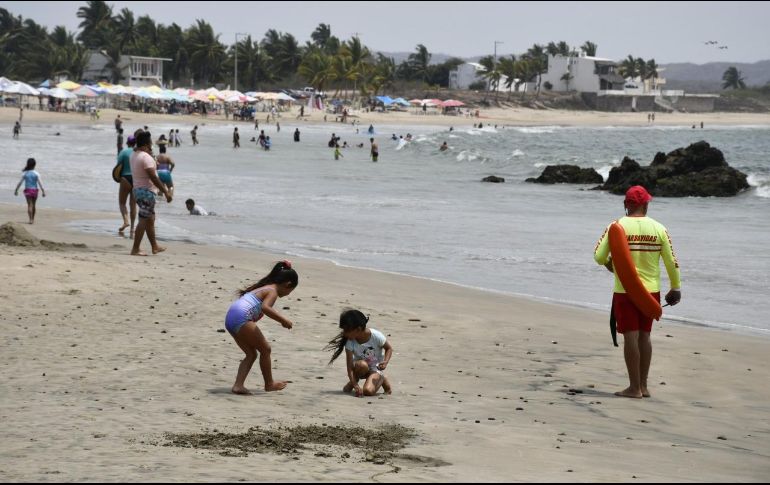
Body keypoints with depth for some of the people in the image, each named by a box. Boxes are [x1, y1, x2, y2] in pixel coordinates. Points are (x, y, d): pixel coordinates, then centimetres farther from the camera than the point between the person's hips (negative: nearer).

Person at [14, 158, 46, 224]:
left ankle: (31, 219, -16)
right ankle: (32, 219, 27)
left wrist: (16, 190, 7)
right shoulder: (36, 173, -6)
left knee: (29, 205, -2)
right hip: (34, 190, 0)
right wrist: (43, 191, -10)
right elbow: (40, 183, -12)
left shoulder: (25, 173, -4)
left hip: (27, 190, 0)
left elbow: (20, 183, -3)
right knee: (33, 205, 15)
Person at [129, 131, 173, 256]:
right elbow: (153, 177, -23)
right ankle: (135, 249, -8)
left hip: (138, 189, 10)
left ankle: (155, 247, 27)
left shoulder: (134, 155, 9)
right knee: (144, 220, -7)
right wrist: (166, 192, -19)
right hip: (147, 191, -10)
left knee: (150, 219, 18)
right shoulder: (146, 157, -19)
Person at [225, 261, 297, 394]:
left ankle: (238, 385, 4)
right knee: (265, 349, 7)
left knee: (251, 354, 17)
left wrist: (280, 319, 29)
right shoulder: (273, 291, -2)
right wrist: (283, 320, -15)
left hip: (230, 318, 9)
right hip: (241, 318, -9)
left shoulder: (265, 287, 25)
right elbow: (265, 307, -21)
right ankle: (269, 384, 18)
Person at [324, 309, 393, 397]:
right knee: (361, 365, -37)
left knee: (368, 391, -28)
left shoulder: (376, 336, -25)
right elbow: (350, 366, -24)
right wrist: (355, 386, -35)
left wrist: (385, 362, -26)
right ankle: (352, 383, -4)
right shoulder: (350, 342, -22)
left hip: (375, 368, -2)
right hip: (360, 369, 2)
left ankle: (382, 379, 6)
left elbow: (389, 348, -7)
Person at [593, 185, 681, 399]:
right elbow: (671, 261, 2)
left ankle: (634, 387, 0)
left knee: (631, 337, 0)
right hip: (651, 290, 3)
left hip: (625, 291, -3)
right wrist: (675, 288, 14)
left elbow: (599, 256, -8)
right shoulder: (658, 229, -2)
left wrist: (609, 263, 16)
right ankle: (643, 386, 17)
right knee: (644, 335, 13)